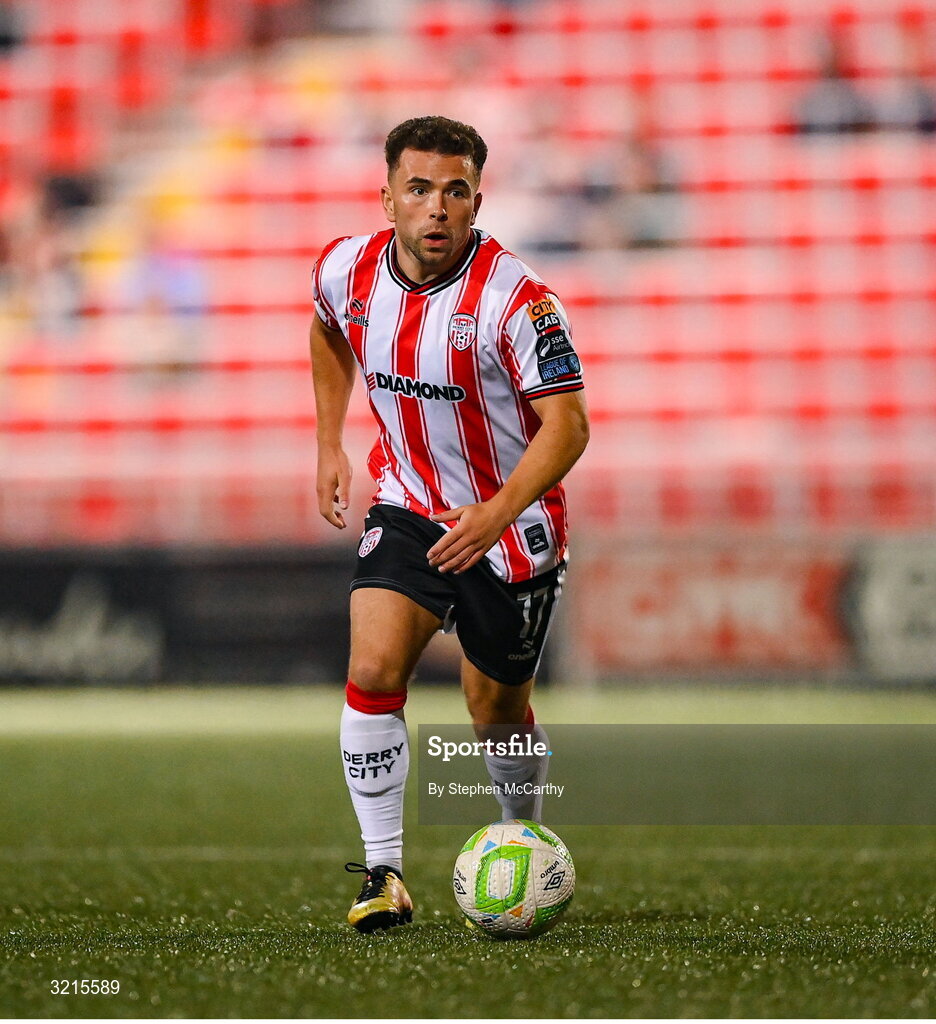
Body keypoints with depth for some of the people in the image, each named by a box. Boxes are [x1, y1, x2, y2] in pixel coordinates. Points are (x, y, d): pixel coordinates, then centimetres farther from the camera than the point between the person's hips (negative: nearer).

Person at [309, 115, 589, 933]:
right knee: (373, 672, -19)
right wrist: (330, 446, 13)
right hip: (408, 508, 3)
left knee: (498, 713, 11)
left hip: (512, 528, -3)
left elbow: (567, 423, -24)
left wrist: (497, 513, -37)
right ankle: (385, 876, -12)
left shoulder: (513, 297, -23)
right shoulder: (347, 270, -8)